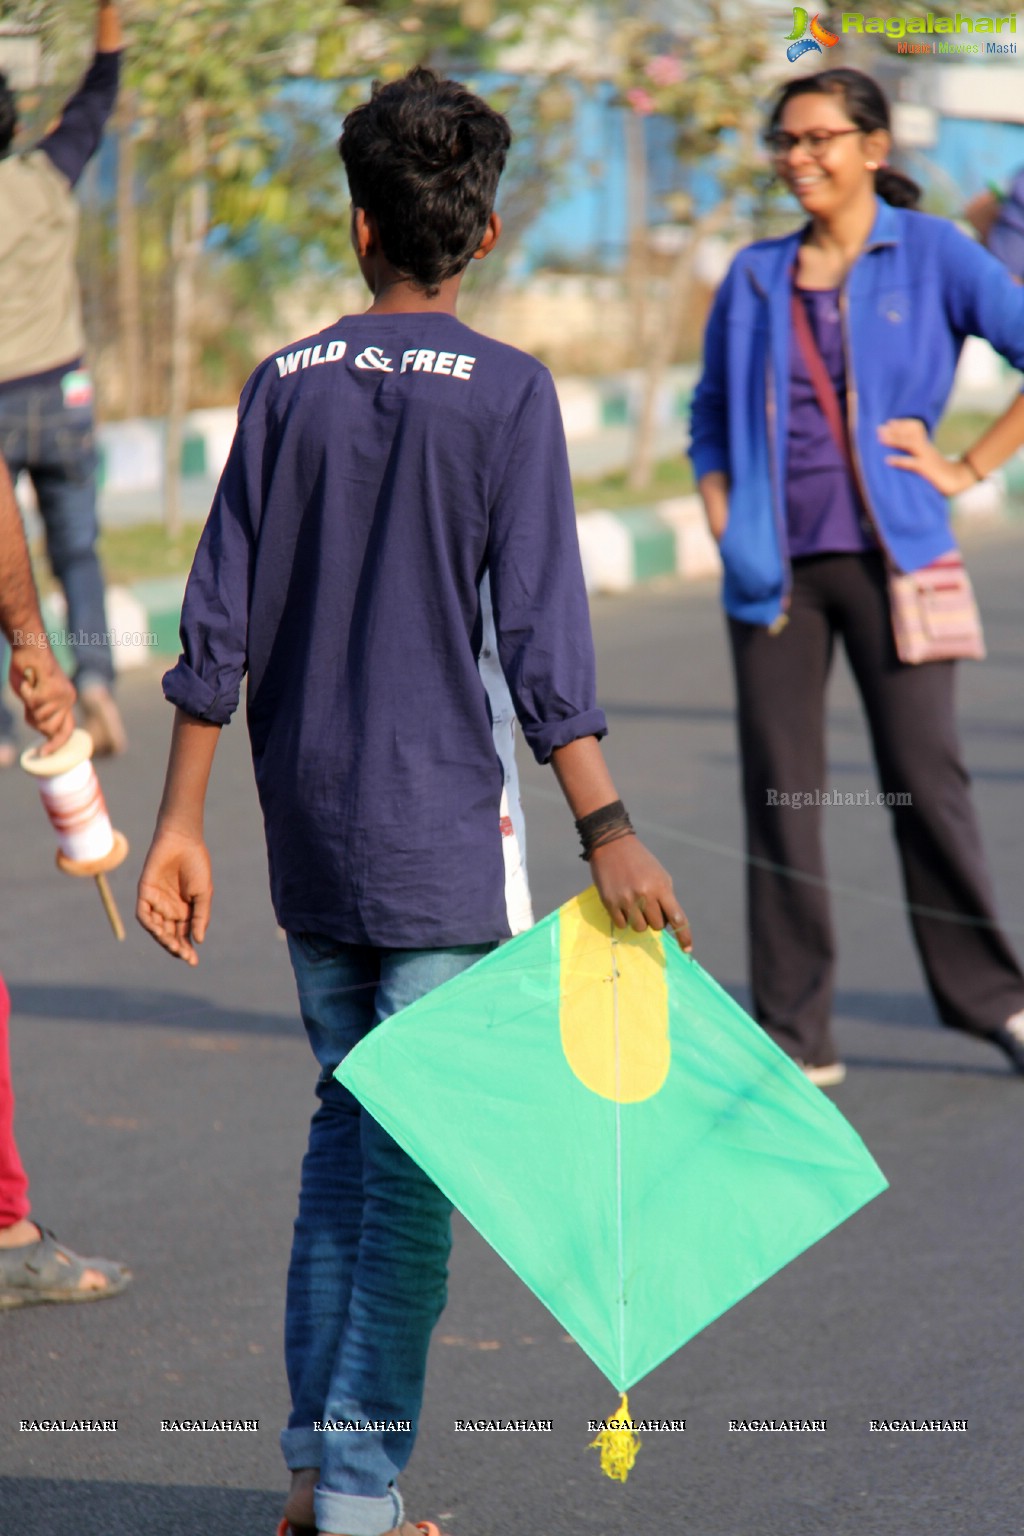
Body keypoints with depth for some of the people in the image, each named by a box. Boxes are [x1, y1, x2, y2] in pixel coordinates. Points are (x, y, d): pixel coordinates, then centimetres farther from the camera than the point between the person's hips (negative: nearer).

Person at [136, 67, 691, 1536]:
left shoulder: (286, 386, 3)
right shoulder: (506, 392, -7)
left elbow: (219, 620, 3)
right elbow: (540, 632, -13)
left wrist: (181, 824, 8)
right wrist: (606, 830, -13)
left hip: (309, 826, 4)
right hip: (442, 820, -4)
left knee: (347, 1122, 16)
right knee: (420, 1150, 0)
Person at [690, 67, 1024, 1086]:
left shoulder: (929, 254, 1)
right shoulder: (756, 276, 12)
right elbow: (710, 416, 21)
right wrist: (720, 515, 5)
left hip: (890, 556, -3)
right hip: (776, 565, 3)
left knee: (923, 779, -2)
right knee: (779, 791, 1)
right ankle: (794, 1036, 7)